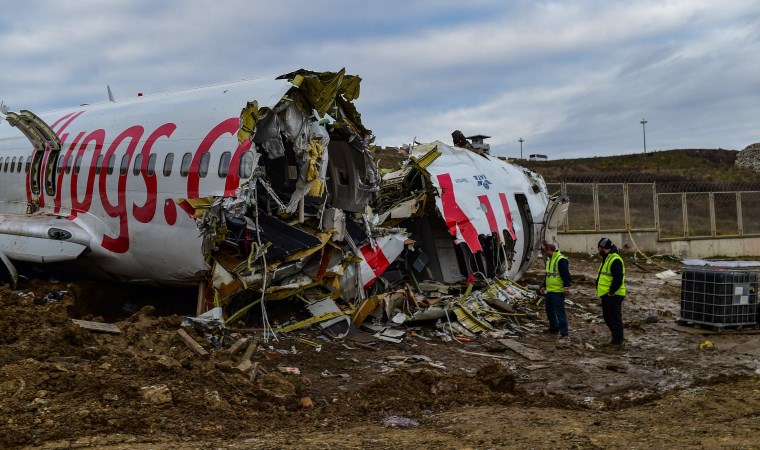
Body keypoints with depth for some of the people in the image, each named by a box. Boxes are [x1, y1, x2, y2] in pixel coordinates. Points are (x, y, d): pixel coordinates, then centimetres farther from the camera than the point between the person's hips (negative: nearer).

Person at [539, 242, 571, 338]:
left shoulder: (561, 260, -15)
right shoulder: (549, 260, 17)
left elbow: (565, 274, -21)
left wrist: (566, 287, -28)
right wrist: (544, 286, 29)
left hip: (558, 291, -10)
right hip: (549, 290, 10)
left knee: (559, 311, -9)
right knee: (549, 309, 17)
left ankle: (564, 332, -6)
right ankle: (554, 327, 31)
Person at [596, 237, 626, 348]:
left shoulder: (615, 260, -17)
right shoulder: (606, 259, 17)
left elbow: (618, 279, -23)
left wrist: (611, 292, -21)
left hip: (613, 296, -10)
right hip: (606, 295, 10)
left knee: (615, 318, -4)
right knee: (607, 317, 17)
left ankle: (618, 341, 3)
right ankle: (615, 337, 28)